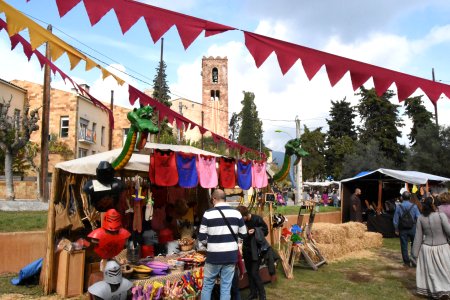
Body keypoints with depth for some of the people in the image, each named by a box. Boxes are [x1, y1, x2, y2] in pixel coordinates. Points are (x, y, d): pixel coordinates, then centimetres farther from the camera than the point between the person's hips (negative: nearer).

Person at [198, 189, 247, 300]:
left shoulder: (208, 214, -9)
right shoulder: (236, 213, -1)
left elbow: (201, 238, -6)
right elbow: (244, 235, 7)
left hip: (214, 256, -2)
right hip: (231, 255, 2)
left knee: (207, 285, 15)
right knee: (226, 287, 11)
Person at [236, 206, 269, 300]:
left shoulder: (257, 219, -18)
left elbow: (266, 231, -6)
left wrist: (255, 230, -22)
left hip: (256, 250, -5)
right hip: (246, 249, 5)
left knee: (254, 273, -7)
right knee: (249, 272, 13)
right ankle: (253, 292, 29)